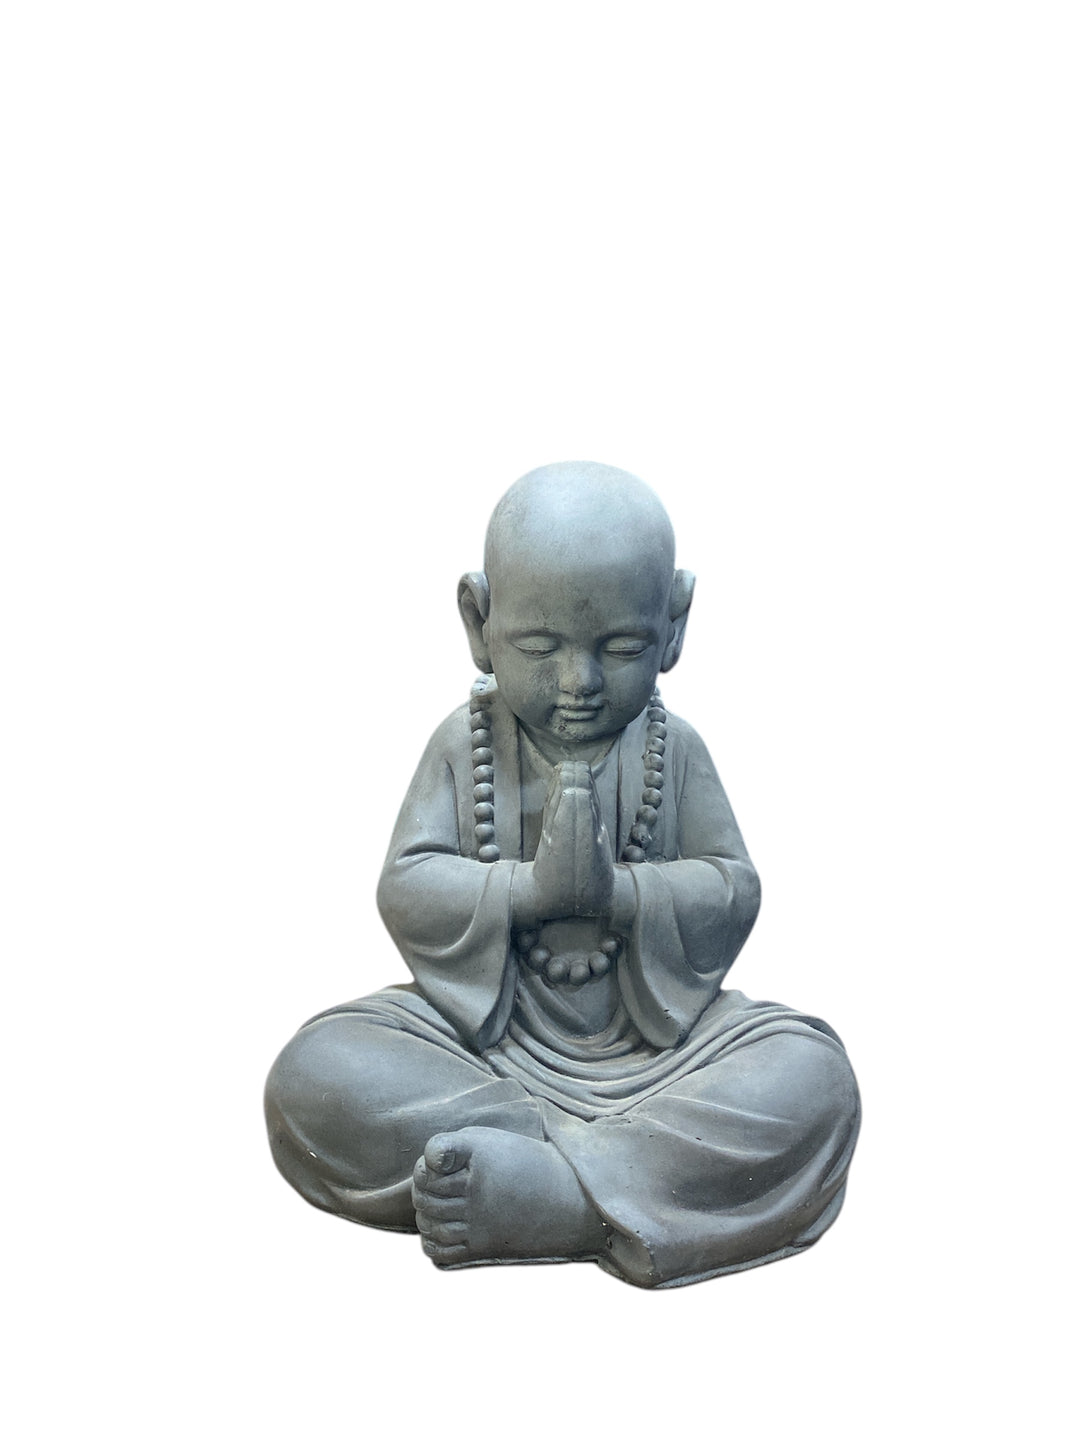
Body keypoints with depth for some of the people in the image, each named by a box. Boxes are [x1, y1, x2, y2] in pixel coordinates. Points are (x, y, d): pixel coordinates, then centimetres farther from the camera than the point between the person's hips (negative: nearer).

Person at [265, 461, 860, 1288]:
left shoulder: (675, 751, 0)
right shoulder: (465, 745, -1)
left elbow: (734, 890, -5)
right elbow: (406, 890, -9)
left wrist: (620, 892, -24)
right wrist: (531, 888, -25)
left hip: (652, 1035, 1)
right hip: (485, 1035, 0)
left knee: (813, 1077, -27)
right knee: (314, 1074, -26)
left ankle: (542, 1192, -36)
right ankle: (623, 1177, -29)